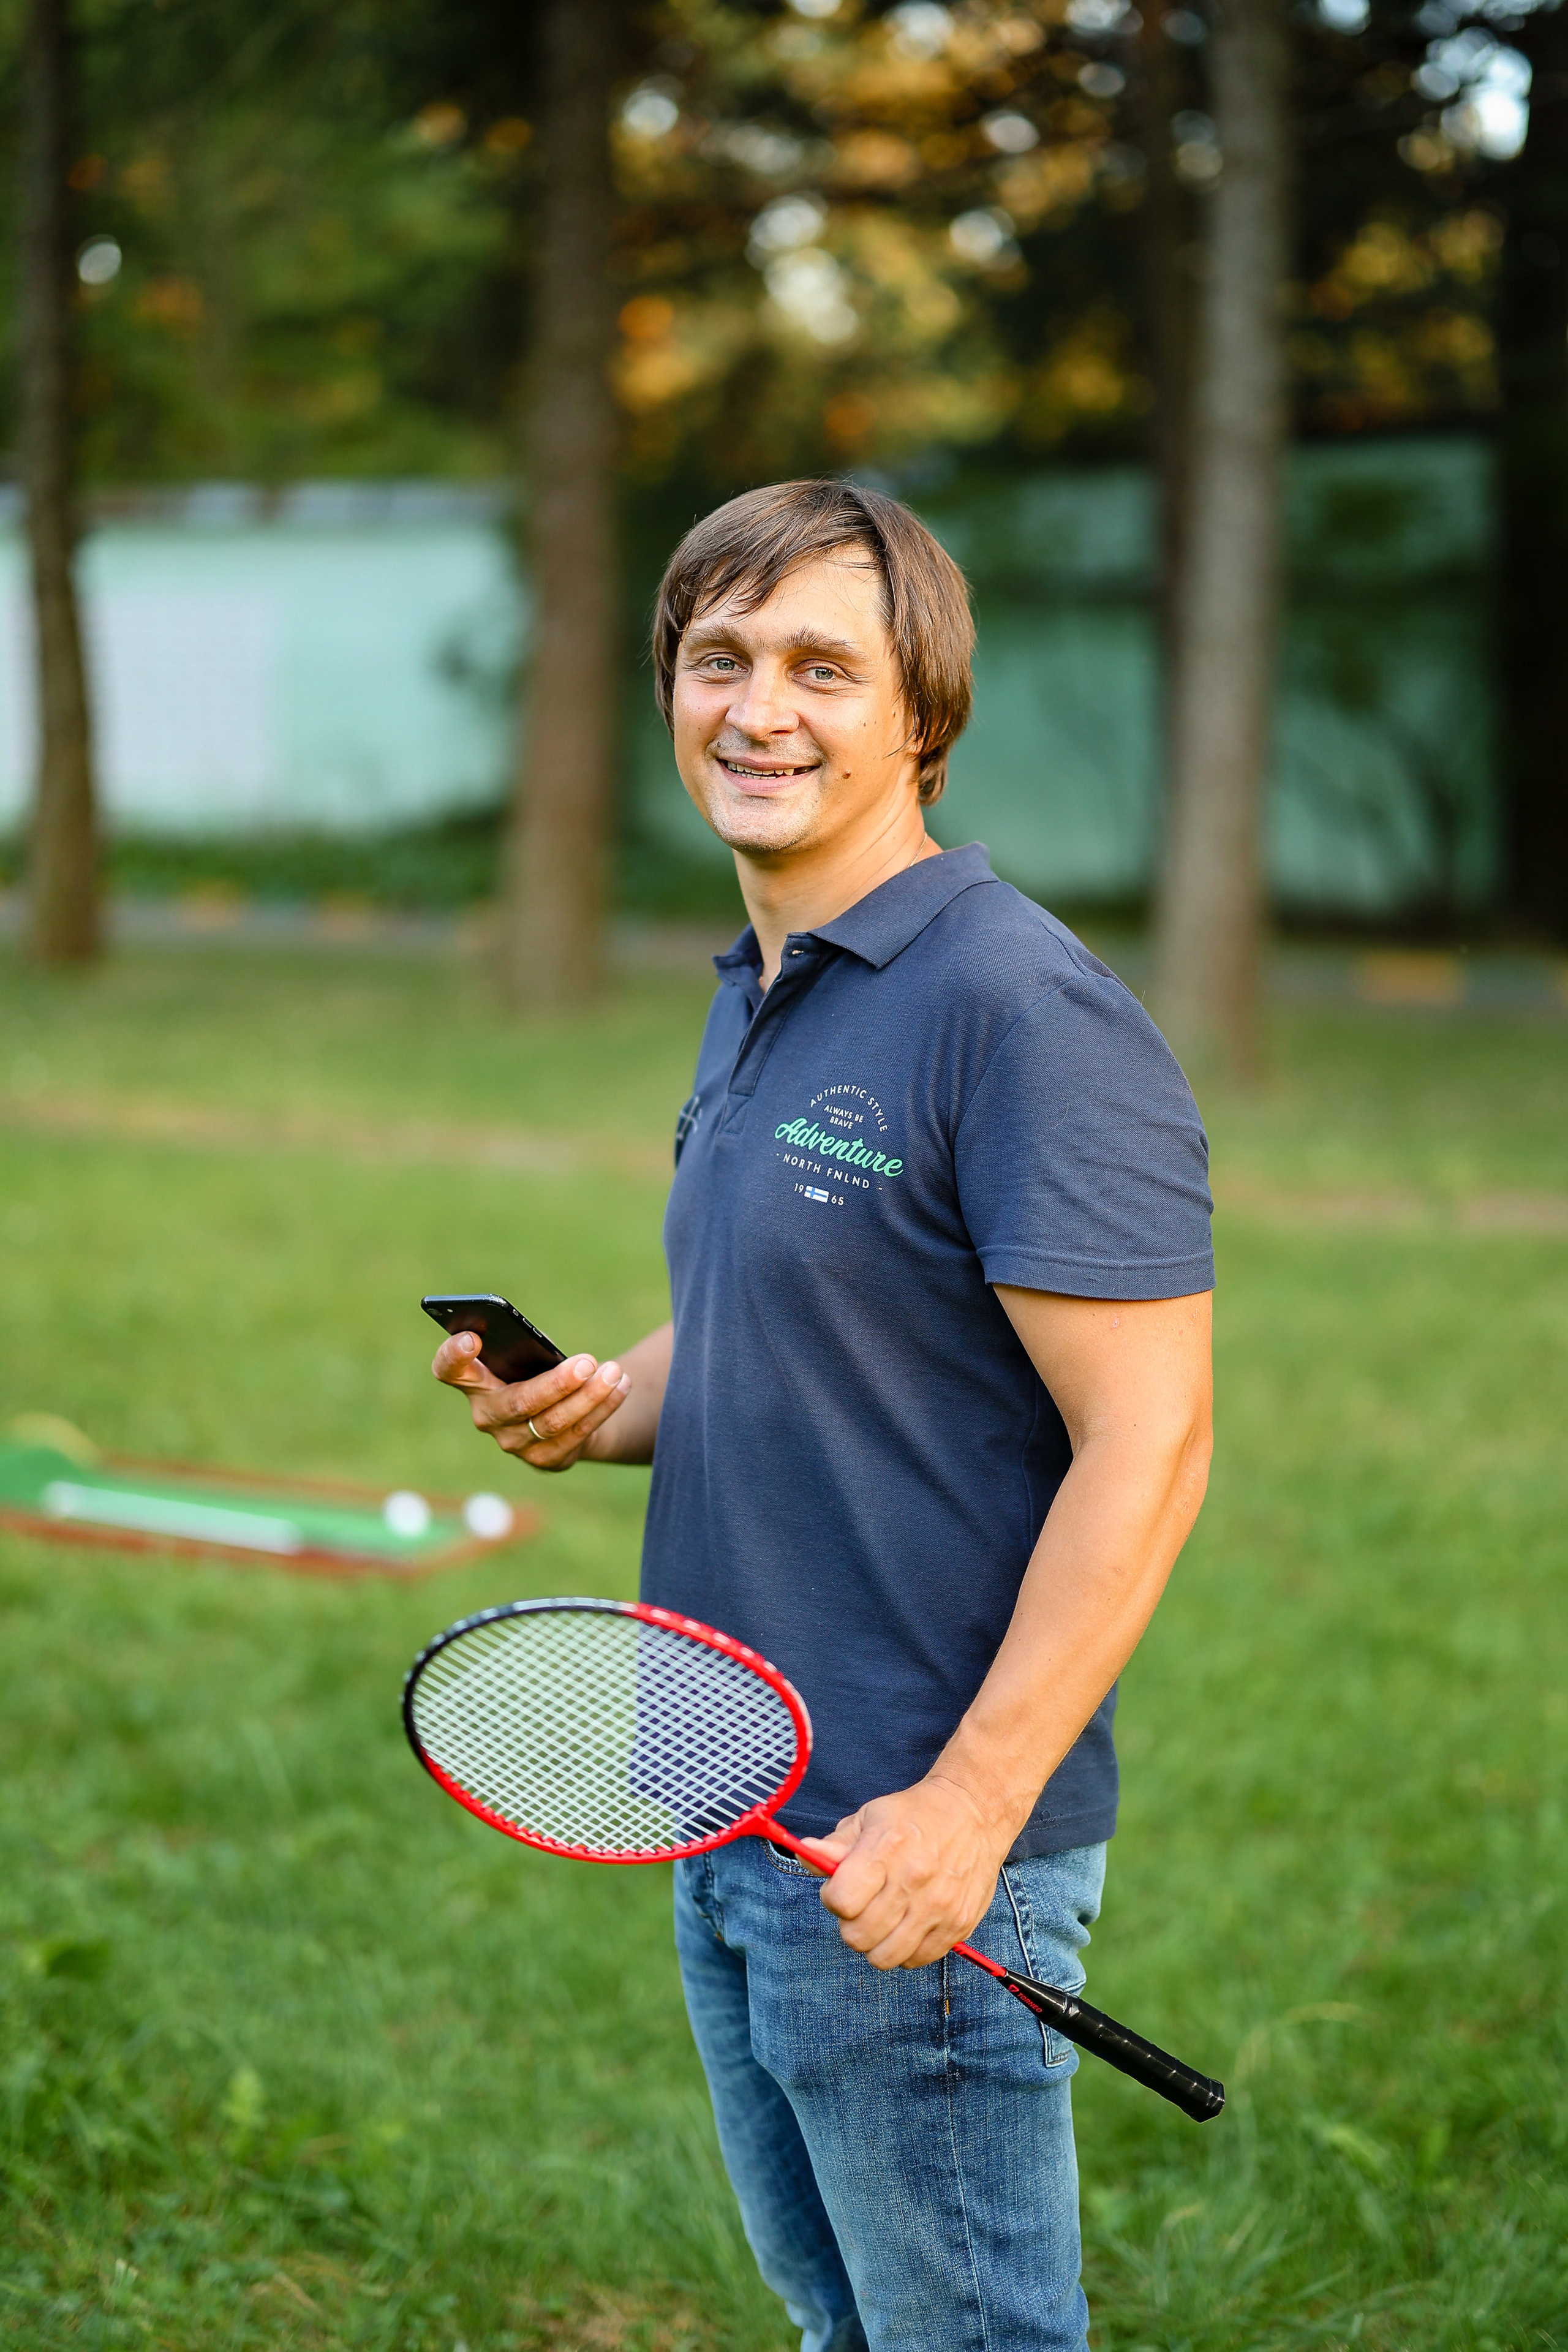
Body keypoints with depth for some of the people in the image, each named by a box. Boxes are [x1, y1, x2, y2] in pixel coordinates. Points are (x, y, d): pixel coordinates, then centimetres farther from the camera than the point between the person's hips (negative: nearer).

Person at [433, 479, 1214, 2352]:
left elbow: (1146, 1445, -21)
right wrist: (606, 1404, 2)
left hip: (918, 1855, -9)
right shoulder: (754, 999, 11)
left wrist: (968, 1807, -24)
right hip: (737, 1827, 9)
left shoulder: (1024, 1012, -18)